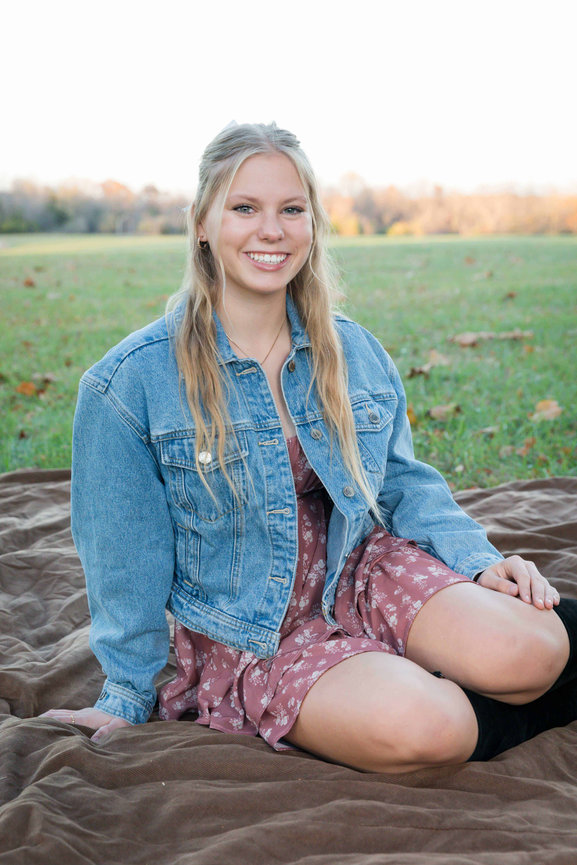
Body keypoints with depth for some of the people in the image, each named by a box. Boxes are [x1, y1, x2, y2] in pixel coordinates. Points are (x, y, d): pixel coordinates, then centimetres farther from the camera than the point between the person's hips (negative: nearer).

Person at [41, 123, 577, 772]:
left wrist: (480, 561, -5)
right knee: (419, 727, -29)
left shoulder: (356, 354, 3)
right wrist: (125, 700, 4)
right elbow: (128, 564, -4)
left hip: (360, 573, 4)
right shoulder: (131, 384, -11)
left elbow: (403, 482, 11)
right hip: (248, 636, -3)